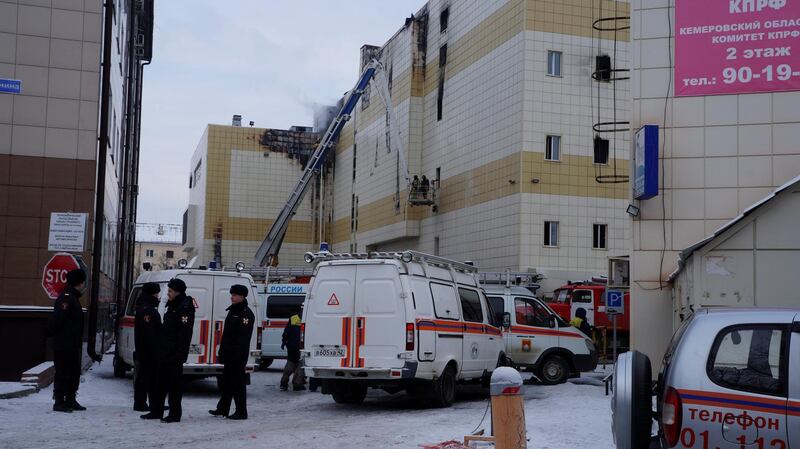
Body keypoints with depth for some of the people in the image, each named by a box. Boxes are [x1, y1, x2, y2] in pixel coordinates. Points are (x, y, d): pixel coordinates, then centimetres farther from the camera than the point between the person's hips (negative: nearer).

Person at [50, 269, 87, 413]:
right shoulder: (66, 298, -16)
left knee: (74, 373, 14)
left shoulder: (73, 298, 17)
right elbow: (58, 320, -23)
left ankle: (70, 400, 22)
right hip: (64, 345, -10)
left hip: (73, 345, 10)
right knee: (63, 373, -5)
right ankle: (59, 402, 0)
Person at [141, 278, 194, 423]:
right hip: (165, 352, 10)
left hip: (174, 354, -10)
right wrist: (160, 348, 18)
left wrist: (179, 353, -25)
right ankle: (156, 411, 22)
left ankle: (175, 414, 5)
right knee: (160, 382, 14)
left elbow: (184, 333, -21)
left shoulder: (185, 307, -15)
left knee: (174, 384, -3)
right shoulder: (172, 306, 16)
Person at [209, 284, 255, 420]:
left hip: (237, 356, -10)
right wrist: (222, 351, 18)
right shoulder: (232, 311, 17)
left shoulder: (246, 314, -14)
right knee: (224, 383, 16)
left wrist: (237, 355, -26)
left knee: (238, 383, -4)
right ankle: (222, 409, 27)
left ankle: (241, 412, 2)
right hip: (226, 354, 10)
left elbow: (243, 338, -21)